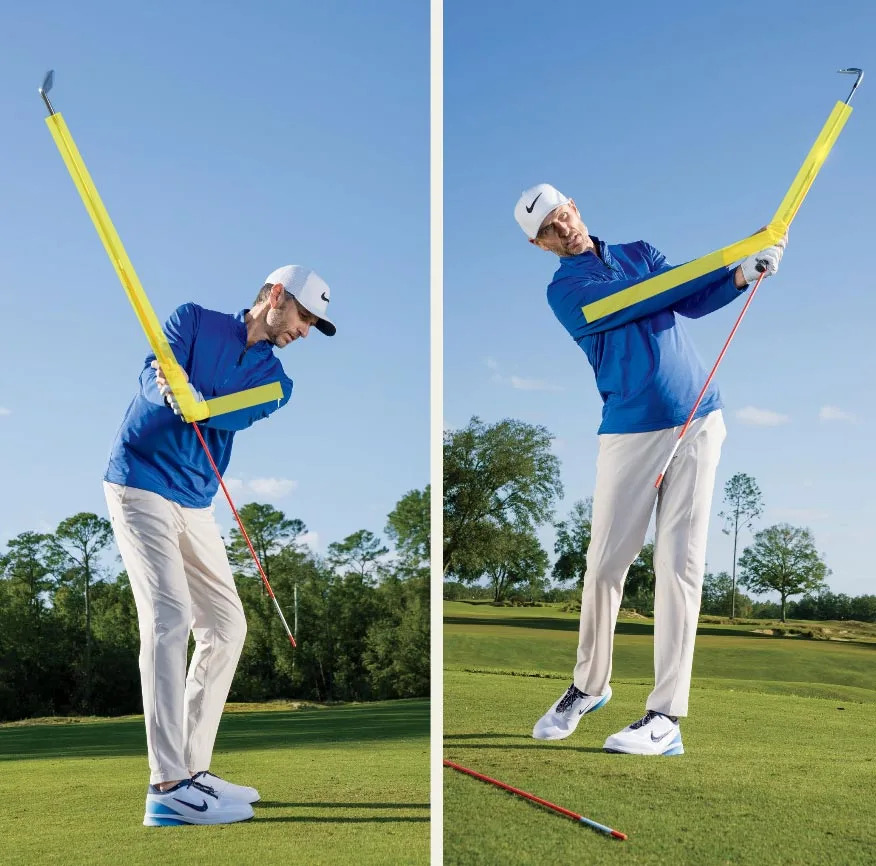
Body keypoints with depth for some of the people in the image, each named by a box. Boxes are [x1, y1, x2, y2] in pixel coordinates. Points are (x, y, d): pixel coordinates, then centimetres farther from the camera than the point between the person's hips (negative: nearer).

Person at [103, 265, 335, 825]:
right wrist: (168, 391, -38)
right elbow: (154, 380, -15)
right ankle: (167, 787, -19)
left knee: (227, 625, 6)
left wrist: (192, 398, -34)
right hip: (141, 482, -7)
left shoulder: (275, 382, 8)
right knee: (170, 616, -19)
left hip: (196, 505, 7)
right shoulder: (194, 321, -1)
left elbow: (232, 415, -13)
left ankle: (194, 770, 15)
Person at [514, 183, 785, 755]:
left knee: (680, 564, -4)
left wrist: (742, 276, -15)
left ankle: (667, 717, -2)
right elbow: (644, 300, -11)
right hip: (630, 430, -2)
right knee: (606, 563, -1)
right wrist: (731, 260, -11)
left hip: (699, 419, 2)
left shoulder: (641, 252, 16)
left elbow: (692, 303, 3)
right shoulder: (564, 290, 2)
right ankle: (589, 687, 22)